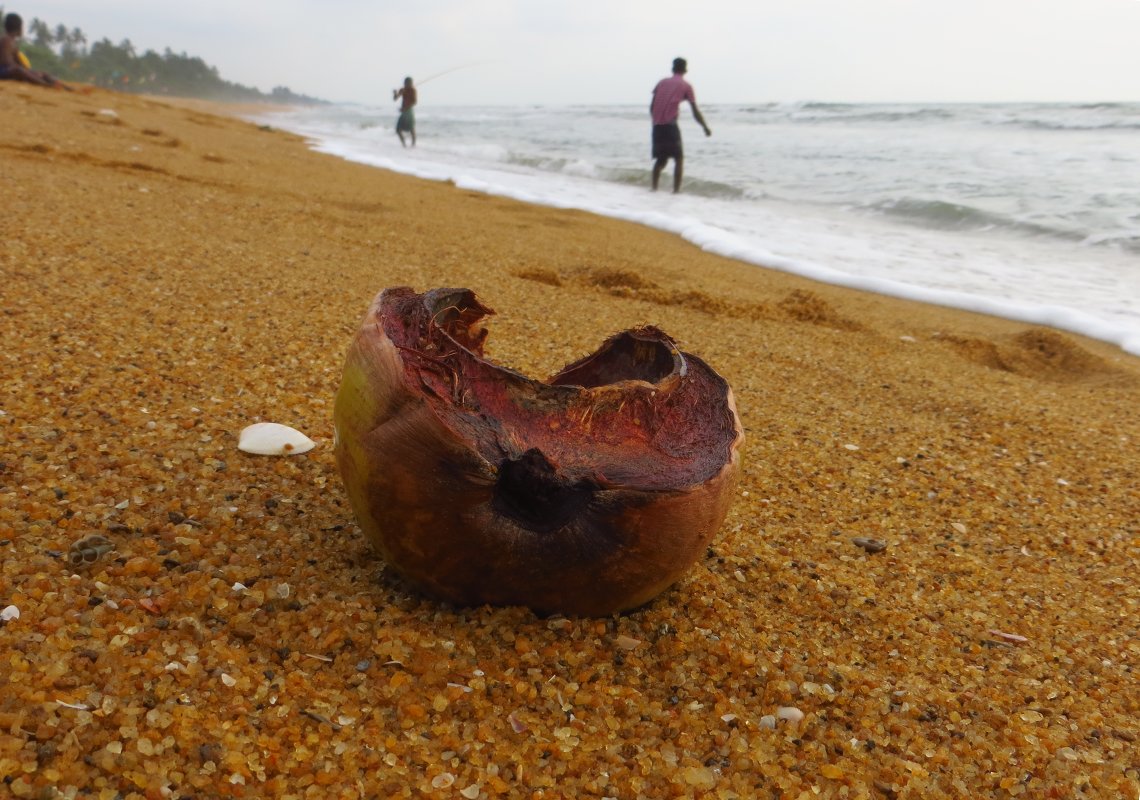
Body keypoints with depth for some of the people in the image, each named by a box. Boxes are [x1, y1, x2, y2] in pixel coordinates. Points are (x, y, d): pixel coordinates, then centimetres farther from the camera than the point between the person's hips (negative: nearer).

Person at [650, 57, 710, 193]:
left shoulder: (662, 82, 16)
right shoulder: (685, 86, 6)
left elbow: (652, 107, 13)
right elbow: (695, 112, 5)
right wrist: (706, 128, 15)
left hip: (657, 126, 4)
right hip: (671, 126, -4)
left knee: (661, 158, 18)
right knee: (679, 158, 6)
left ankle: (654, 187, 11)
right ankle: (676, 189, -2)